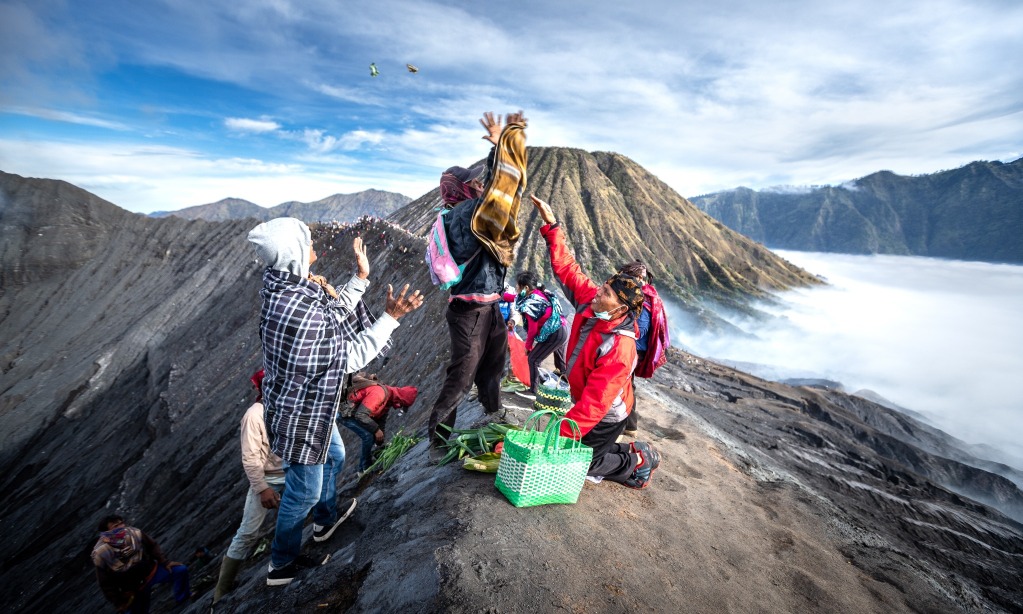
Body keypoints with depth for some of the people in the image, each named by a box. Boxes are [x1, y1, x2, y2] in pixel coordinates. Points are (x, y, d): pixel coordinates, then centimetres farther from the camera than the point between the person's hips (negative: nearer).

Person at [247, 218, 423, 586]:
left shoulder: (281, 287, -7)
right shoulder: (303, 311, -35)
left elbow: (333, 316, 6)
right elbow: (352, 357, -23)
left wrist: (360, 278, 4)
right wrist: (390, 317, -21)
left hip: (312, 405, 9)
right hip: (300, 415, -9)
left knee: (334, 457, 29)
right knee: (305, 491, 14)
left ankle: (326, 521, 55)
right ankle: (281, 566, 39)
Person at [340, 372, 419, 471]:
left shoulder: (388, 397, 1)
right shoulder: (379, 393, -31)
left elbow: (381, 419, 10)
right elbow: (360, 415, -35)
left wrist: (380, 444, 10)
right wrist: (376, 429, -24)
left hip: (356, 413, 10)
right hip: (346, 414, -10)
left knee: (374, 435, 10)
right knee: (369, 436, -19)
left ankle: (362, 468, 21)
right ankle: (365, 468, -1)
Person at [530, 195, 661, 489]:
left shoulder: (619, 348, -36)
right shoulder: (590, 302, -16)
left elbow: (595, 403, -35)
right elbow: (567, 268, -11)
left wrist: (562, 434, -33)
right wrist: (551, 224, -16)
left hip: (605, 417, -8)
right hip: (588, 405, 8)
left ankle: (638, 461, 19)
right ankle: (632, 452, 32)